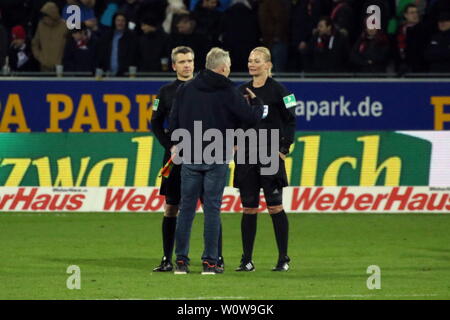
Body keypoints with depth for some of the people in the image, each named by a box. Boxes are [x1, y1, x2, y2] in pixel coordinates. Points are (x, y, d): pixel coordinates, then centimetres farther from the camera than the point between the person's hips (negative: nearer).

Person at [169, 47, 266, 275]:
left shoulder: (185, 89, 6)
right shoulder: (228, 92, -6)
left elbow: (174, 121, 7)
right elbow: (251, 117, -3)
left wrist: (176, 144, 20)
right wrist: (257, 102, 17)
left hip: (190, 158, 3)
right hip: (216, 159, -3)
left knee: (186, 208, 6)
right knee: (212, 209, 0)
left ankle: (181, 260, 4)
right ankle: (210, 262, -1)